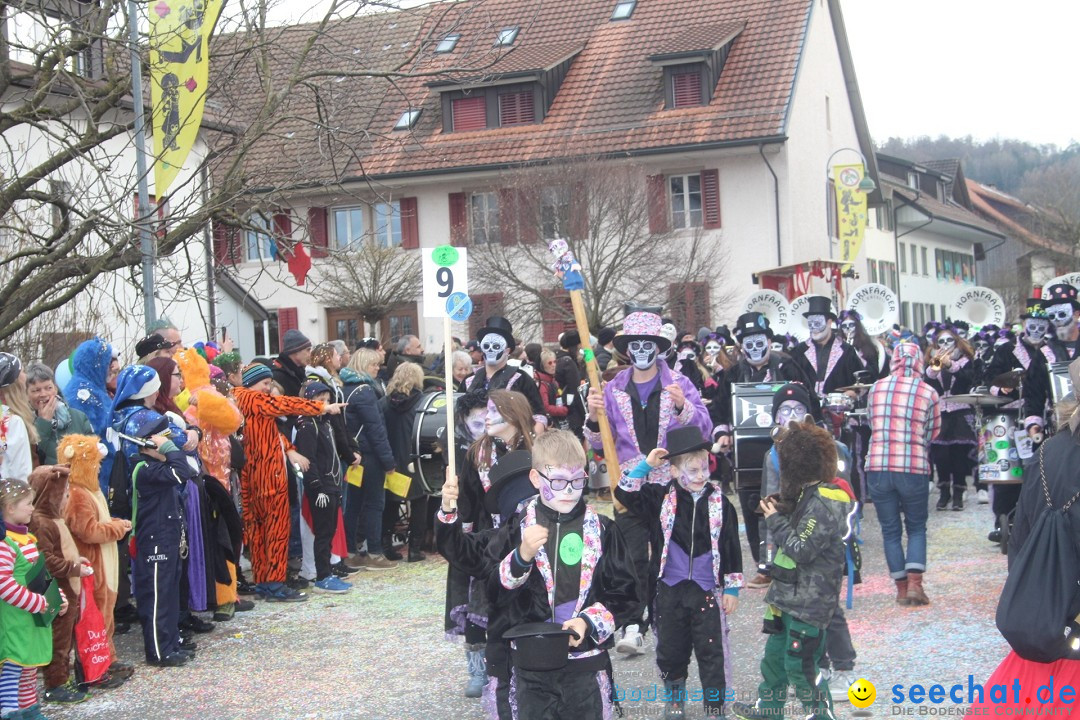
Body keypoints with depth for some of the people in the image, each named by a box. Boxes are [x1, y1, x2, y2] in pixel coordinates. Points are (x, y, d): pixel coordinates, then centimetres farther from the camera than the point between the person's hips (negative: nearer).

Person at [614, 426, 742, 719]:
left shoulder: (719, 502, -3)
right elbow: (625, 494, -10)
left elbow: (731, 547, 1)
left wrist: (732, 587, 1)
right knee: (670, 650, 13)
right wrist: (646, 464, -16)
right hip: (669, 590, 1)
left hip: (707, 590, -1)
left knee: (711, 652, 3)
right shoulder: (662, 498, -3)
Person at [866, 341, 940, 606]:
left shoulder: (876, 388, 3)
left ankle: (902, 588, 13)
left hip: (878, 469, 1)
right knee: (916, 527, 14)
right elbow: (933, 433, 7)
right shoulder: (928, 393, -2)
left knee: (890, 530, 12)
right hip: (914, 470, -1)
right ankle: (915, 584, 0)